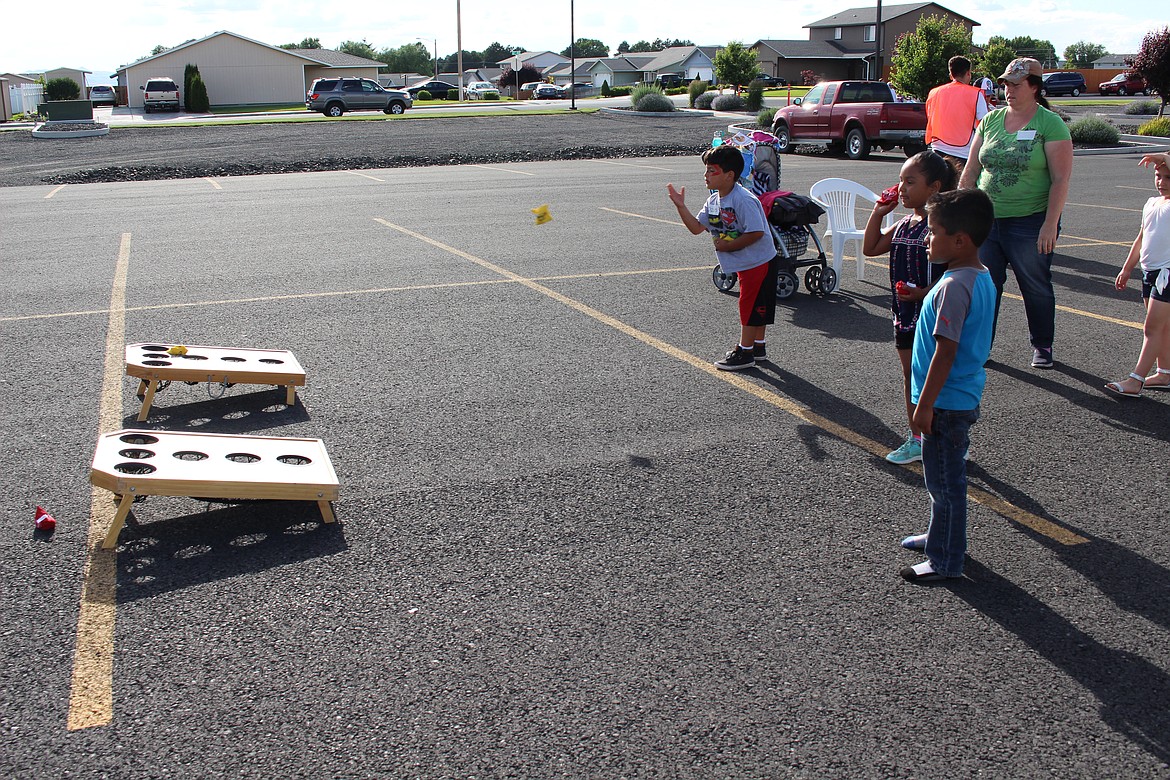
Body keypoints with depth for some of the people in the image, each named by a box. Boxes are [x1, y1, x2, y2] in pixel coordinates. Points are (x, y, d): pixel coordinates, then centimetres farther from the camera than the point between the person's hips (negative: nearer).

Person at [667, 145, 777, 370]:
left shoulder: (743, 201, -25)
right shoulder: (714, 201, 5)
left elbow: (755, 233, -28)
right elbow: (697, 227, 7)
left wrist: (727, 246, -21)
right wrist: (680, 206, -5)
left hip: (759, 261, -9)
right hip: (746, 264, 9)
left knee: (750, 305, -1)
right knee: (756, 306, 19)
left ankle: (745, 352, 9)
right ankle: (758, 346, 31)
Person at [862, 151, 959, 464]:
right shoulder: (904, 223, 8)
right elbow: (871, 248, 14)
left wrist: (924, 292, -27)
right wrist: (878, 212, 6)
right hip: (905, 314, 8)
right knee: (910, 377, 16)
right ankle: (917, 439, 29)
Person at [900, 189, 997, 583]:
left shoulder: (953, 286, -24)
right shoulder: (982, 277, 6)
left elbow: (946, 350, -25)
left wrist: (925, 404, -20)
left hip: (946, 402, -10)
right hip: (964, 397, 10)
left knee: (944, 480, 3)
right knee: (943, 476, 24)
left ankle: (946, 561, 15)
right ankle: (941, 536, 40)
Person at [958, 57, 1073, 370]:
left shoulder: (1050, 124, -5)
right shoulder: (991, 120, 8)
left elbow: (1061, 179, -10)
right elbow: (971, 170, 12)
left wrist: (1050, 224, -16)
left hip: (1030, 222, -4)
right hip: (986, 219, 4)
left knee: (1036, 287, 8)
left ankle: (1042, 346, 24)